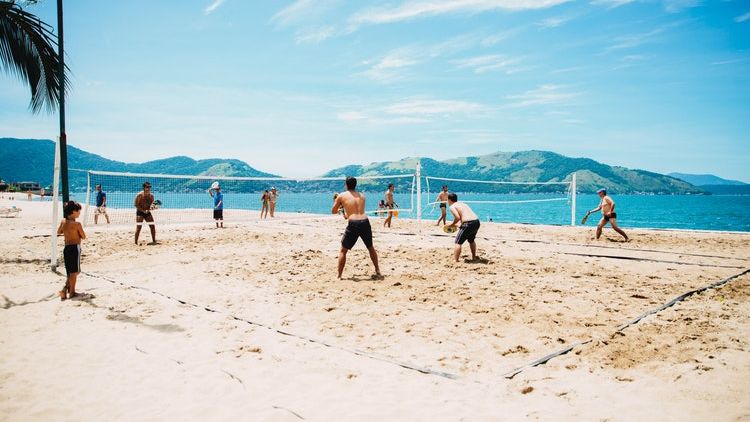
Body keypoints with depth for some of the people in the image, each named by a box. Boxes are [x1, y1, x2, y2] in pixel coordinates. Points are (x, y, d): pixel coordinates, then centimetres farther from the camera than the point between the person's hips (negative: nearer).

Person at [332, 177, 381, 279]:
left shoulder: (342, 196, 9)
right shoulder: (362, 195, 18)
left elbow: (333, 211, 18)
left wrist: (340, 207, 39)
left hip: (353, 224, -3)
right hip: (365, 222, 3)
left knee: (343, 250, 11)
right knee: (371, 248, 25)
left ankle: (339, 276, 8)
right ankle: (378, 272, 30)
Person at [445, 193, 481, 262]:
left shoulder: (452, 207, 1)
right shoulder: (462, 204, 26)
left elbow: (458, 217, -15)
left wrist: (453, 224, 3)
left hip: (468, 223, -8)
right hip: (477, 222, 8)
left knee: (458, 242, 0)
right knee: (471, 240, 30)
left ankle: (455, 260, -6)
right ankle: (474, 257, 43)